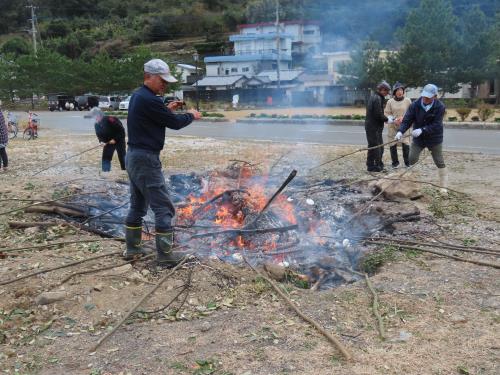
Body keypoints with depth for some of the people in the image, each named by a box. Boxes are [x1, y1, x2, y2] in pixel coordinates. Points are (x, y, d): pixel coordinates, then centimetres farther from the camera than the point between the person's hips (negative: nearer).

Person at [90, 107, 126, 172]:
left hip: (118, 140, -6)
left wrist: (115, 139, -22)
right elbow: (99, 135, 7)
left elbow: (121, 130, -23)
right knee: (106, 156, 1)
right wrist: (101, 141, -14)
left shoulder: (110, 120, -26)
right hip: (108, 142, 6)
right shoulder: (96, 125, -3)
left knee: (122, 156, 0)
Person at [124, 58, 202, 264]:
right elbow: (174, 123, -14)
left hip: (134, 156, 10)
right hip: (146, 159, -10)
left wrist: (167, 109, 12)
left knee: (138, 205, 17)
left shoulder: (137, 96, 11)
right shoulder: (149, 100, -20)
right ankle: (164, 253, 3)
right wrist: (191, 115, 4)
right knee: (163, 207, -2)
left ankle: (132, 247, 24)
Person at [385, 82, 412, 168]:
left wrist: (403, 118, -13)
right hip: (392, 126, 1)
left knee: (406, 144, -4)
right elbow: (386, 114, 1)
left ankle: (407, 162, 11)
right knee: (393, 145, 5)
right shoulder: (390, 102, 0)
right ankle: (395, 162, 20)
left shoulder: (407, 101, 0)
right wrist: (394, 120, -13)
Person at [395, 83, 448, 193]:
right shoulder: (415, 105, -12)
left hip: (434, 139, -2)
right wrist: (400, 131, -31)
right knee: (411, 160, 4)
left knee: (440, 163, 5)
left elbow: (436, 125, -23)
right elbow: (407, 120, -15)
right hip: (418, 139, 2)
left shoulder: (440, 107, -17)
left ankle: (444, 187, 13)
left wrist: (422, 130, -35)